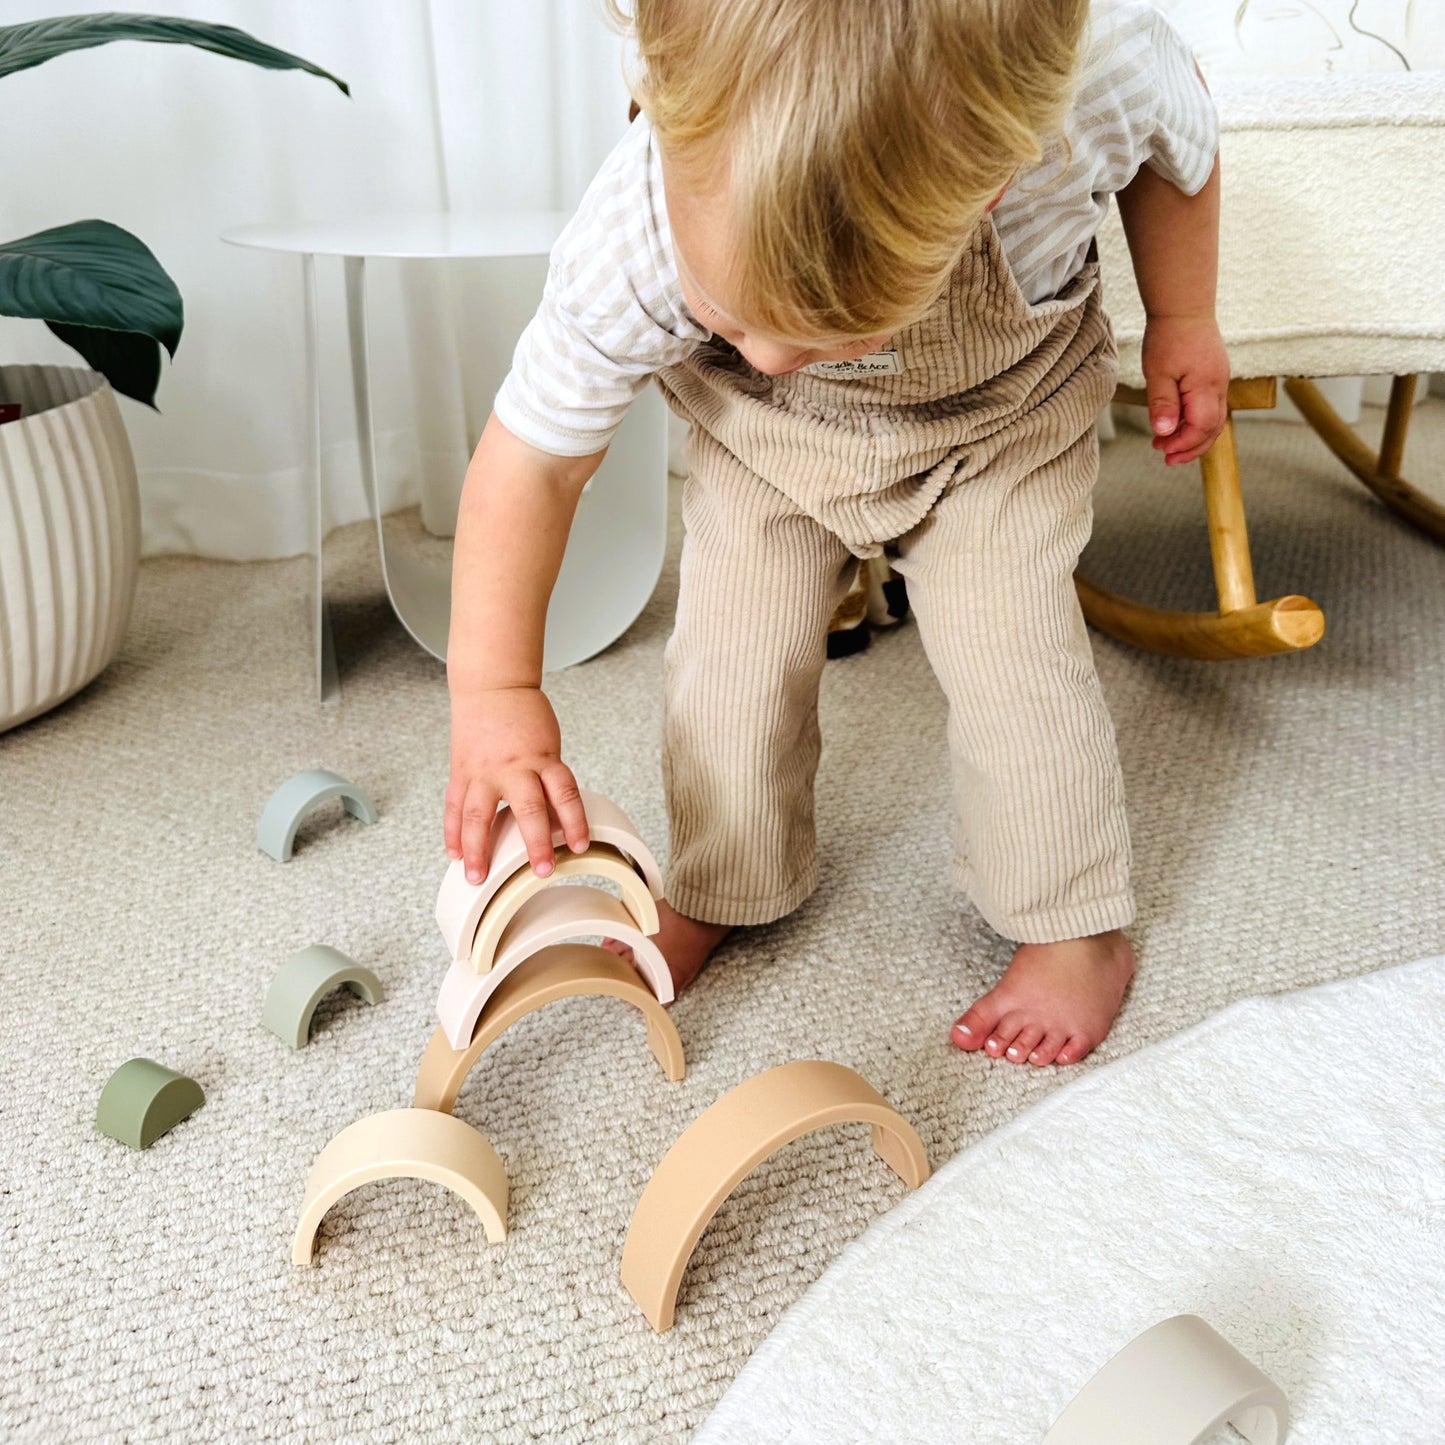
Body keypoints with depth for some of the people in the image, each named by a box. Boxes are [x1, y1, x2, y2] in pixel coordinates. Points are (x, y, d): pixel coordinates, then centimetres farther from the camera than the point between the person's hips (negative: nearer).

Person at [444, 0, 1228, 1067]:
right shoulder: (633, 251, -38)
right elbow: (529, 459, -24)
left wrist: (1182, 321, -2)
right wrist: (494, 693, -27)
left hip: (1003, 413, -1)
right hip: (765, 435, 1)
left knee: (1010, 652, -11)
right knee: (730, 648, -4)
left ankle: (1076, 928, 12)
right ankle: (722, 890, 21)